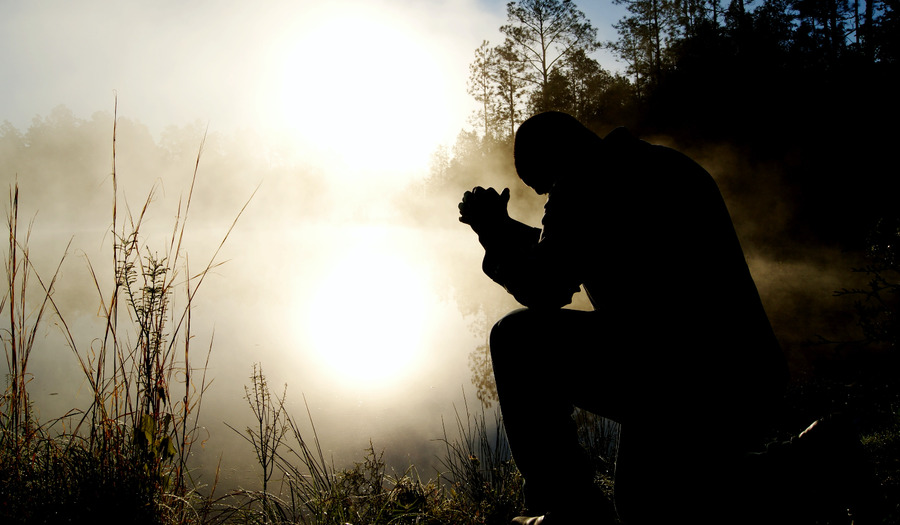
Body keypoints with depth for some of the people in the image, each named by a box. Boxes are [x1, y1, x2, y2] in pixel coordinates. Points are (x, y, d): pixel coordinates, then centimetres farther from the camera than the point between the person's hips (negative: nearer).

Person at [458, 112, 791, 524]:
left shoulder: (585, 182, -5)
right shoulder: (669, 166, 23)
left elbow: (543, 291, -9)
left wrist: (494, 233, 7)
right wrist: (506, 229, 28)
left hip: (673, 380, -10)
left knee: (517, 338, -1)